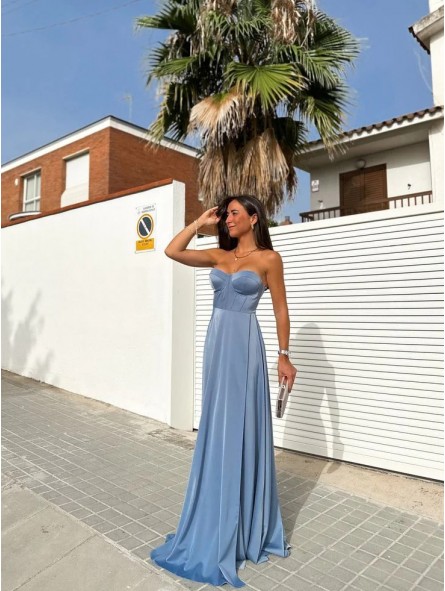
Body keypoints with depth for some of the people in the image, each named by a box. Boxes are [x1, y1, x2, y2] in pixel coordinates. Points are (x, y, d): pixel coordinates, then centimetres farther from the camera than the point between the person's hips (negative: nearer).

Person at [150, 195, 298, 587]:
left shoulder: (268, 258, -3)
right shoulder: (219, 255, 11)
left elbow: (281, 308, -2)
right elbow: (173, 251, 5)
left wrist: (284, 355, -3)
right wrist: (201, 222, 7)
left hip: (244, 345, -6)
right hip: (217, 343, 6)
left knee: (240, 429, 2)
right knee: (217, 429, 13)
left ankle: (247, 525, 22)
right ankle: (219, 522, 32)